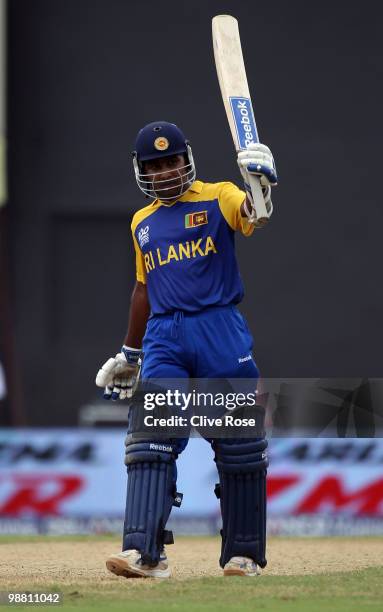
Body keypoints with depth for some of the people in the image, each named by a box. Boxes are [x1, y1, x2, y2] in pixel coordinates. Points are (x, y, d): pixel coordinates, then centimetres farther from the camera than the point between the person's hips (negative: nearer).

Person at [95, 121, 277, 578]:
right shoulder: (142, 223, 18)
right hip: (163, 336, 3)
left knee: (240, 448, 0)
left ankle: (244, 554, 12)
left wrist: (261, 184, -42)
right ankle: (144, 552, -20)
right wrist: (129, 354, 27)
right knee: (150, 441, -12)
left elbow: (251, 215, -20)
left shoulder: (217, 199, 2)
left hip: (220, 330, -3)